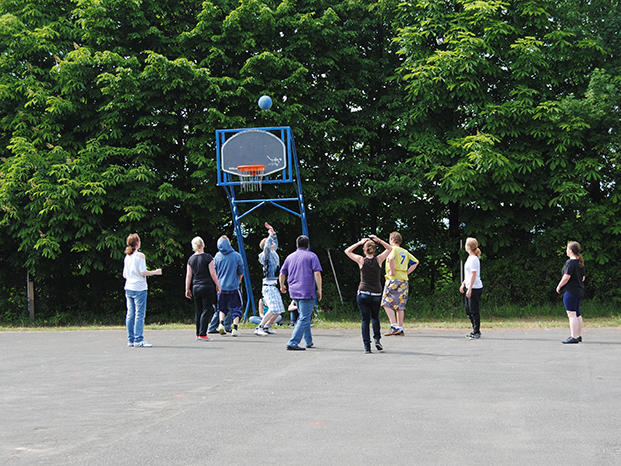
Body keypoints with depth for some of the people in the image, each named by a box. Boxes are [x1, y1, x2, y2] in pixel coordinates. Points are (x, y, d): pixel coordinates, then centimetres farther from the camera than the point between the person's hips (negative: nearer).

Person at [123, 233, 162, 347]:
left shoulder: (127, 256, 11)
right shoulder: (140, 255, -9)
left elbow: (124, 274, 15)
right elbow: (143, 272, -14)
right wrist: (155, 272, 0)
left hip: (128, 288, 7)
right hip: (139, 288, -7)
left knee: (130, 314, 7)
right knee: (140, 314, -6)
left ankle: (131, 340, 9)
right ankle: (138, 340, -9)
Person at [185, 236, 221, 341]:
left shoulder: (191, 259, 5)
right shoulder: (208, 257, -8)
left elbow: (188, 275, 8)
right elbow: (213, 274, -9)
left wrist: (187, 289, 15)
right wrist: (218, 286, 0)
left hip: (195, 288, 5)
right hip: (207, 287, -5)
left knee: (198, 311, 12)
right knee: (207, 310, -2)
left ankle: (198, 334, 17)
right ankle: (202, 334, -8)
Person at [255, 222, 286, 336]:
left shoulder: (273, 253, 15)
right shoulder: (266, 254, -10)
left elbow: (275, 244, 34)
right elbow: (267, 247, -32)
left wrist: (273, 233, 23)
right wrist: (270, 235, -20)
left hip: (274, 286, 9)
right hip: (269, 285, -9)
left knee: (279, 310, 10)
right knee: (273, 309, -18)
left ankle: (267, 327, 21)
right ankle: (259, 328, -15)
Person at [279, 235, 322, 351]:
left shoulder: (290, 257, 14)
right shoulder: (312, 256, -1)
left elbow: (282, 274, 18)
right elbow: (317, 274, -11)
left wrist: (282, 286, 34)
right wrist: (319, 290, -5)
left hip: (294, 292, 6)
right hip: (307, 292, -6)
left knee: (304, 316, 20)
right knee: (304, 318, -6)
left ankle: (309, 342, 23)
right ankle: (293, 343, -16)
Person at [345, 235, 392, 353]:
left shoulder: (361, 260, -4)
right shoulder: (378, 260, -2)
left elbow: (347, 251, 11)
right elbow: (389, 249, 15)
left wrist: (360, 242, 7)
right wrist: (378, 240, 8)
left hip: (363, 294, -1)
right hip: (376, 295, 1)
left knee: (365, 320, 4)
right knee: (375, 317, 22)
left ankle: (367, 347, -1)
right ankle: (377, 340, 6)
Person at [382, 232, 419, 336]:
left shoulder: (393, 249, -5)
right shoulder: (405, 252, 17)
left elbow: (391, 258, -28)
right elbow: (415, 262, 21)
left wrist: (392, 271, -17)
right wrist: (406, 272, 15)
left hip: (393, 280, -7)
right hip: (404, 281, 7)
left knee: (387, 304, -5)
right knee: (400, 306, 10)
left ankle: (394, 327, -16)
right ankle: (400, 329, 10)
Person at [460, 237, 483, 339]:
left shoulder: (474, 259, -15)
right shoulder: (470, 257, 14)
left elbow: (474, 275, -19)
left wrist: (469, 289, -21)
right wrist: (463, 284, 23)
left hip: (475, 288, -10)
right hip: (470, 287, 10)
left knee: (474, 311, -5)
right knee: (468, 311, 14)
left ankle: (477, 332, 1)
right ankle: (475, 330, 21)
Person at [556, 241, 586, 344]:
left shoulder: (570, 262, -15)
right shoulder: (581, 262, 12)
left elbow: (566, 277, -18)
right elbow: (583, 277, 17)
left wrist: (559, 286, -6)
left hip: (570, 291, -9)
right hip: (580, 290, 9)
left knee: (571, 314, -8)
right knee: (577, 314, 15)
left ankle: (574, 337, -9)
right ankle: (579, 336, 20)